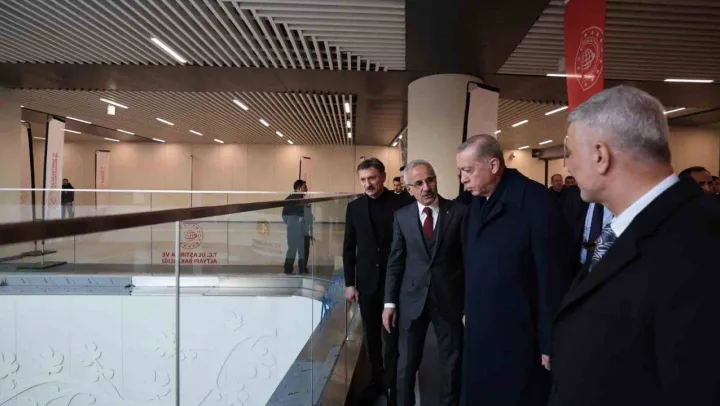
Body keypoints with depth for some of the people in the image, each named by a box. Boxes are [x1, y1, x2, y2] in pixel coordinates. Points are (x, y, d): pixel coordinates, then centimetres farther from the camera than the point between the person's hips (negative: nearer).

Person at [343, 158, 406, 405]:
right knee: (371, 336, 13)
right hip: (366, 281, 3)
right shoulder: (354, 207, 2)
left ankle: (391, 385, 17)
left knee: (392, 336, 4)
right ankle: (377, 379, 28)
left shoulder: (400, 203, -7)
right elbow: (349, 248, 5)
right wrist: (349, 283, 2)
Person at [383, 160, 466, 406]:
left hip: (449, 298, -1)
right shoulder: (402, 216, 1)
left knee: (452, 363, 14)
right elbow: (395, 261, 3)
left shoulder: (459, 212, -5)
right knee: (407, 363, 14)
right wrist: (390, 303, 1)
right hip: (412, 299, 1)